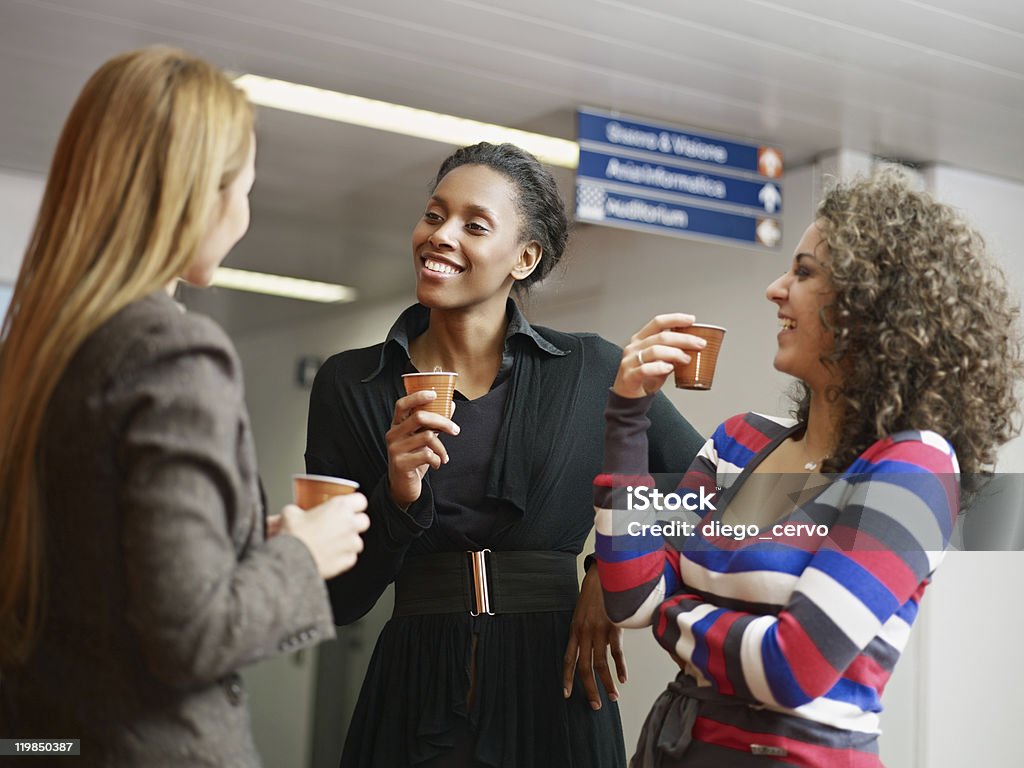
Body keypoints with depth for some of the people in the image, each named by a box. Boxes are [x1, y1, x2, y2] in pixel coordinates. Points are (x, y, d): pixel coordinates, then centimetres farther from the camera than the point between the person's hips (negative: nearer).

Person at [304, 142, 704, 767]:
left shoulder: (590, 371, -2)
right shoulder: (349, 386, 0)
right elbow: (336, 601, -1)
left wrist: (616, 575, -7)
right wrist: (396, 499, -17)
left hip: (555, 693, 0)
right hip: (415, 698, 1)